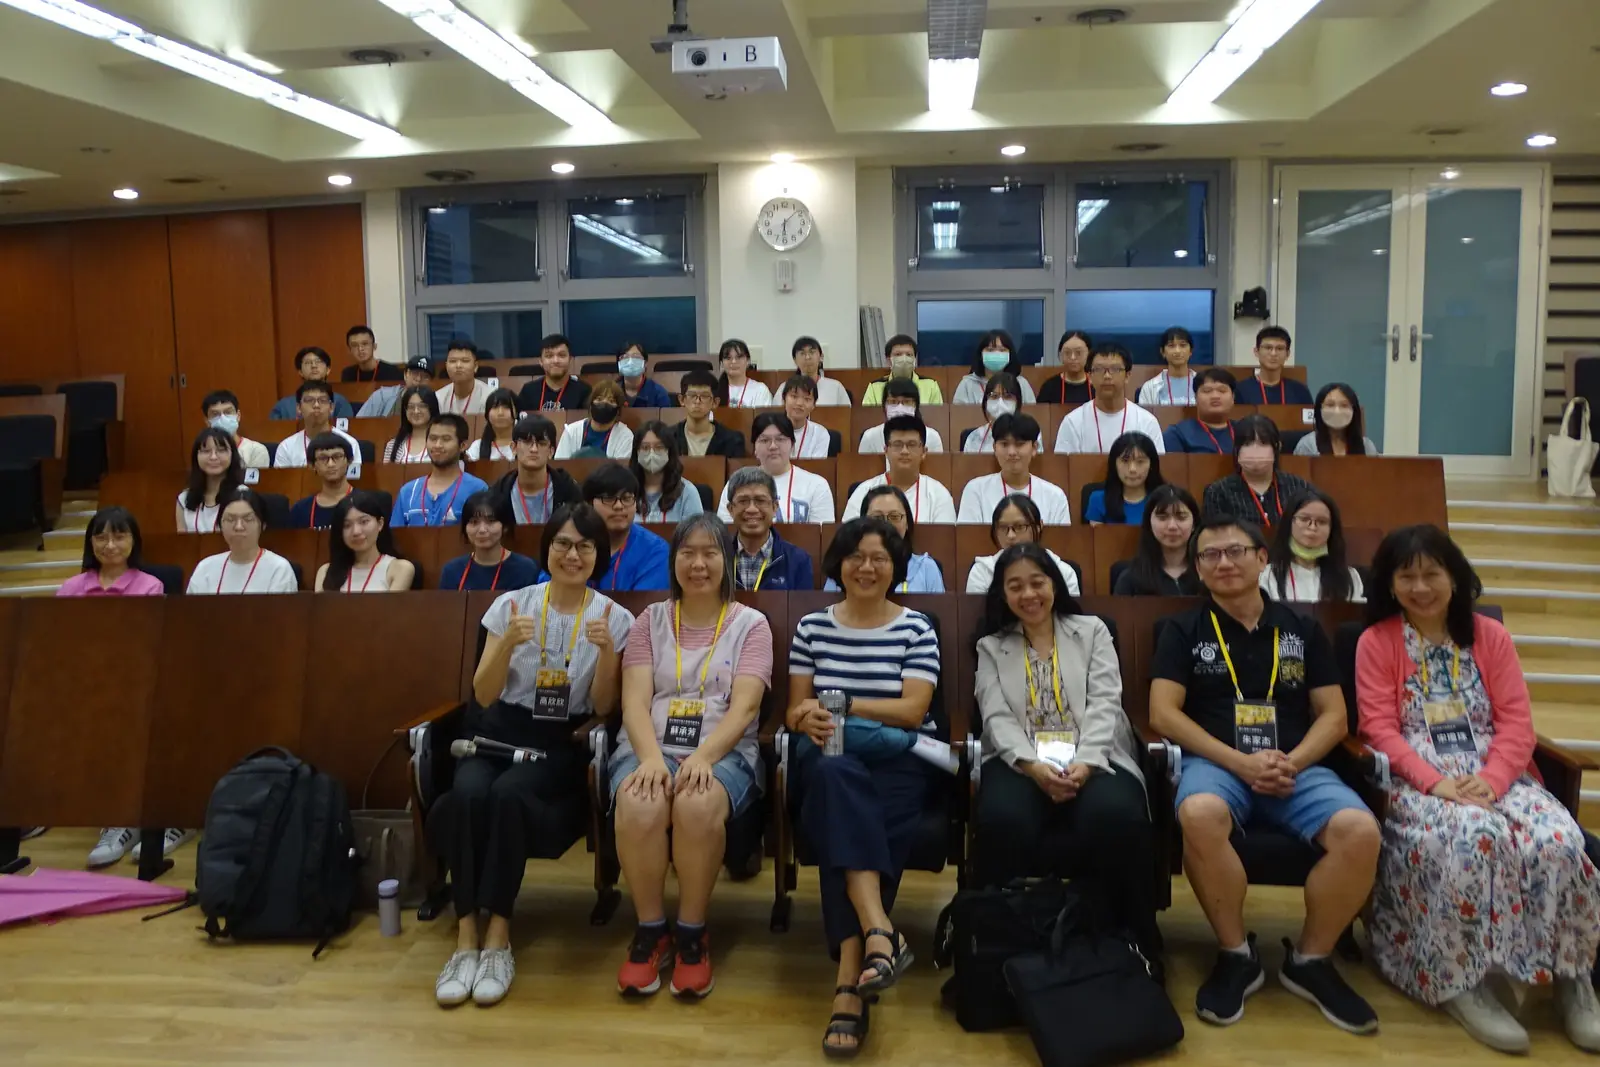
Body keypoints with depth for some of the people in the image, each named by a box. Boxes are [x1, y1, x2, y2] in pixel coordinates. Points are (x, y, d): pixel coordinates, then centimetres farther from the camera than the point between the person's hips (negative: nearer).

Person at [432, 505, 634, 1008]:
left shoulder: (614, 617, 2)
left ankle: (498, 937, -22)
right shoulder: (511, 603, 4)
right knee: (467, 794, -32)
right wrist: (507, 645, -16)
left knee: (508, 795, -34)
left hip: (563, 744, -1)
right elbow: (483, 696, 2)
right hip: (501, 733, 2)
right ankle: (467, 936, -22)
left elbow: (603, 708, -1)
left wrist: (607, 651, -18)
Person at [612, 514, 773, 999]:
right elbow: (635, 701, 1)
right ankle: (650, 931, -10)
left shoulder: (751, 624, 8)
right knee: (639, 807, -33)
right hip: (650, 748, 1)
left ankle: (692, 934, -14)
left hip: (723, 753, -1)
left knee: (698, 805, -36)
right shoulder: (650, 620, 13)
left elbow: (743, 708, -4)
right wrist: (652, 757, -20)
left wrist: (703, 757, -23)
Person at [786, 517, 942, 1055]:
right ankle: (880, 934, -47)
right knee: (838, 777, -37)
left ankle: (848, 984, -32)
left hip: (899, 761, -1)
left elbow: (913, 710, -4)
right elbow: (796, 710, 11)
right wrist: (811, 719, -14)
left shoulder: (917, 628, 5)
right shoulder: (811, 626, 12)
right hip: (828, 759, 1)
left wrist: (840, 705, -13)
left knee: (848, 819, -33)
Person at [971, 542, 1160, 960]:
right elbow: (997, 718, 3)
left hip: (1092, 759, 0)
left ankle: (1128, 936, -16)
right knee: (1002, 820, -35)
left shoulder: (1092, 630, 16)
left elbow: (1104, 704, 2)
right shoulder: (991, 646, 17)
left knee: (1115, 817, -35)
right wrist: (1033, 765, -18)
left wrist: (1084, 764, -16)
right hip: (1021, 761, 0)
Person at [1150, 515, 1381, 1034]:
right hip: (1216, 762, -2)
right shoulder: (1183, 630, 8)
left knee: (1360, 830, -27)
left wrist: (1292, 763, -10)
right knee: (1199, 815, -37)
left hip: (1295, 767, 2)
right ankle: (1236, 955, -13)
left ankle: (1310, 960, -2)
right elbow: (1163, 713, -2)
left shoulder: (1302, 629, 14)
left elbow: (1334, 715, 10)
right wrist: (1240, 762, -13)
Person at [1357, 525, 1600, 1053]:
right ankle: (1459, 981, -24)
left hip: (1496, 775, 3)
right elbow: (1380, 729, -4)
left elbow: (1517, 721, 3)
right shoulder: (1376, 643, 5)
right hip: (1419, 781, -3)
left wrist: (1490, 780, -16)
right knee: (1470, 837, -36)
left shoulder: (1490, 636, 12)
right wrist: (1436, 782, -20)